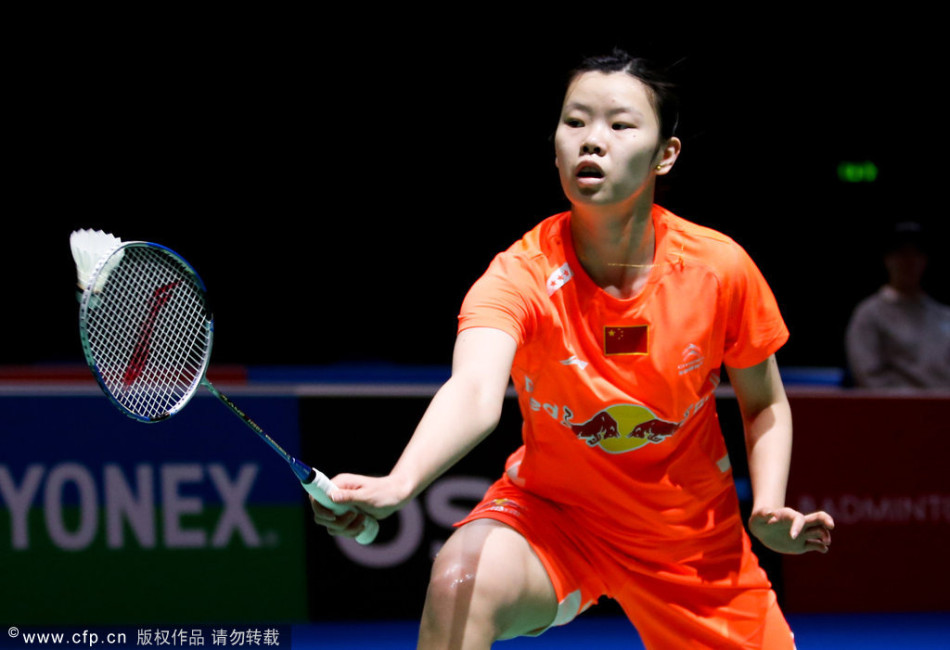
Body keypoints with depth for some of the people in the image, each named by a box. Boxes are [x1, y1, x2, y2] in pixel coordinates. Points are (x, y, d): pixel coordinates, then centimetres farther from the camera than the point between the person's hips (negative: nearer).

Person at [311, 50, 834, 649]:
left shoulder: (721, 269, -17)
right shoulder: (520, 278, -24)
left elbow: (766, 405, 1)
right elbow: (474, 391, -44)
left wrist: (770, 510, -17)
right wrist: (398, 483, -64)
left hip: (694, 536, 3)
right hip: (552, 514, -3)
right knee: (460, 580, -34)